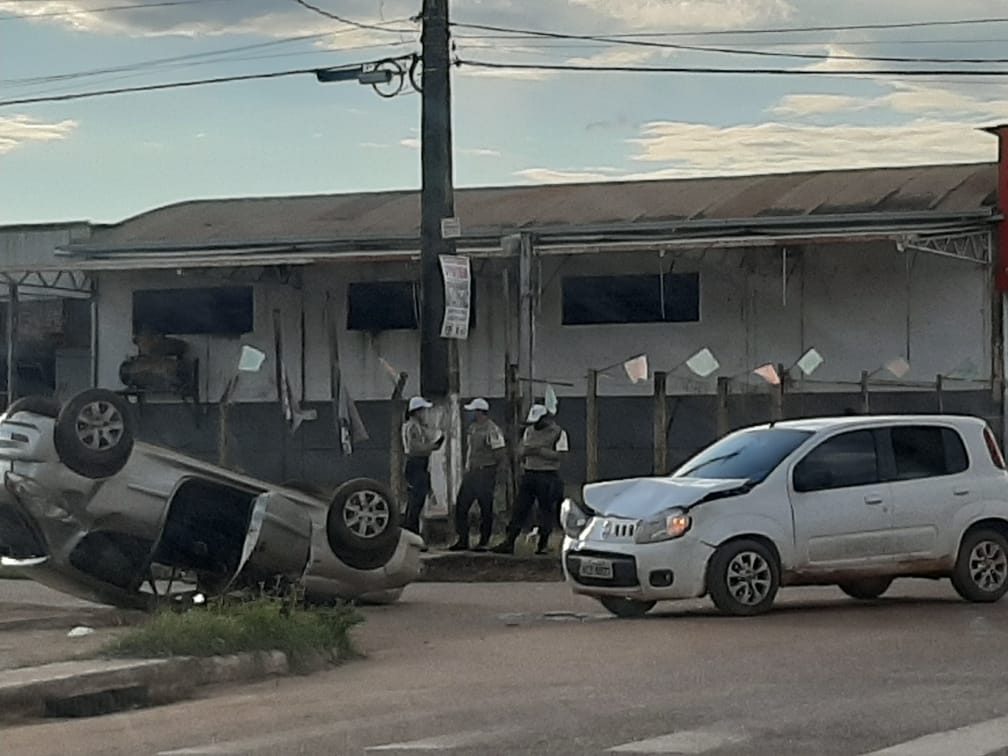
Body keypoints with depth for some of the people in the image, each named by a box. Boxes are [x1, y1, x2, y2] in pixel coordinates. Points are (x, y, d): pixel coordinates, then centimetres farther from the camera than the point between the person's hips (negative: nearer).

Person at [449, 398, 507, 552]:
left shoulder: (492, 430, -15)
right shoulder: (473, 428, 13)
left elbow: (500, 454, -16)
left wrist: (490, 469, -5)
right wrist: (469, 467, 13)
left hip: (485, 474, -9)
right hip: (470, 473, 9)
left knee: (486, 510, -1)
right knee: (461, 506, 7)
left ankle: (484, 542, 6)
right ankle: (463, 541, 13)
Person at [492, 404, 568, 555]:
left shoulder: (558, 432, -4)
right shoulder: (529, 431, 15)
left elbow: (559, 455, -14)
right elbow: (520, 451, 20)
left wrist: (539, 451, -19)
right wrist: (525, 451, -2)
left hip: (548, 476, -5)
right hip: (529, 474, 5)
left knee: (546, 510, 0)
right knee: (520, 508, 1)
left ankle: (543, 543, 9)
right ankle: (509, 542, 0)